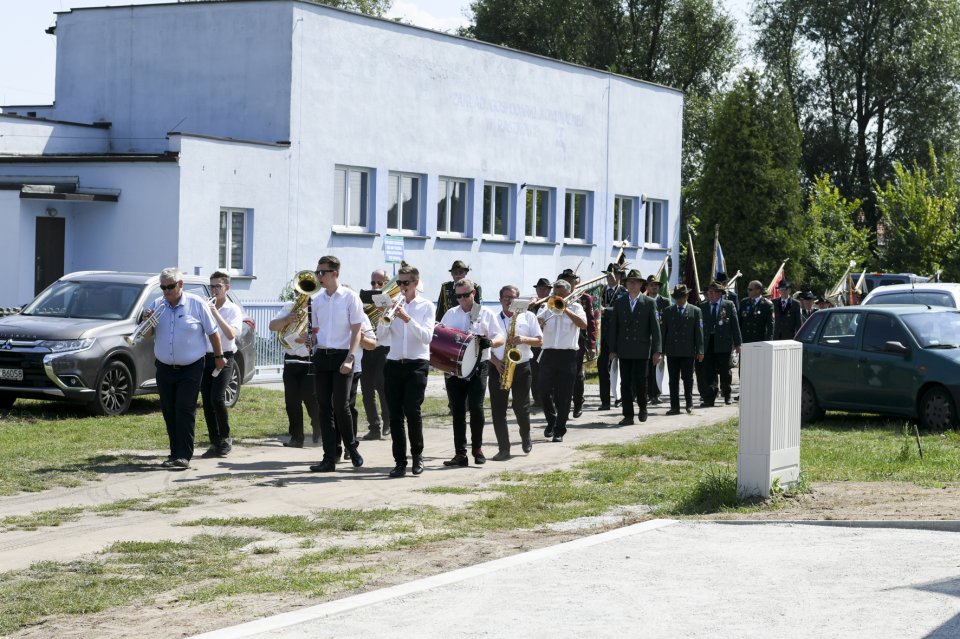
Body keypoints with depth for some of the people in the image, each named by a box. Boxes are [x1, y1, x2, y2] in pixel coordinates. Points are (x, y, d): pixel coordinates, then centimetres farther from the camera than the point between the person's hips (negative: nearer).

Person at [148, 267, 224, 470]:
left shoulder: (196, 304, -5)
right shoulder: (157, 305, 6)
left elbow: (212, 332, 2)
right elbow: (147, 335, 10)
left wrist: (219, 356, 5)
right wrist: (147, 323, -11)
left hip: (191, 368, -4)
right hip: (164, 368, 4)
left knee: (185, 411, -10)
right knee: (169, 412, 7)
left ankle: (184, 456, -11)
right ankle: (175, 453, 15)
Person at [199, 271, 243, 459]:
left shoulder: (233, 310, 1)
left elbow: (231, 334, -15)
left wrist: (216, 314, -18)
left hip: (223, 358, -5)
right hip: (205, 357, 5)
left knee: (217, 398, -18)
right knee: (207, 401, 1)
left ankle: (226, 438, 0)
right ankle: (215, 443, 7)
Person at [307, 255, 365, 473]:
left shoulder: (350, 297, -4)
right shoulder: (317, 300, 11)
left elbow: (356, 331, -6)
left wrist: (350, 358, -16)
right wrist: (310, 341, -5)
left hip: (341, 356, -5)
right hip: (321, 356, 5)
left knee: (341, 405, -9)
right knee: (324, 406, 3)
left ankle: (351, 446, 16)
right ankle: (329, 458, 7)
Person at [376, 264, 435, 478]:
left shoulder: (426, 306, 5)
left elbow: (427, 336, -9)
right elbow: (381, 337, 7)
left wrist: (407, 318, -18)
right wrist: (385, 318, -10)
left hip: (417, 364, -3)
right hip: (393, 364, 3)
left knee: (412, 410, -13)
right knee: (395, 414, -1)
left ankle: (417, 453, 7)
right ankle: (400, 461, 2)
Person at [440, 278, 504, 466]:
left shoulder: (486, 314, 6)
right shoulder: (450, 314, 15)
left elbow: (500, 338, 3)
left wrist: (489, 342, -19)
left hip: (477, 368, -3)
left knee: (476, 408, -11)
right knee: (457, 411, 1)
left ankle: (477, 447, 8)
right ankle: (460, 453, 4)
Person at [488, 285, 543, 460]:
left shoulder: (528, 317, 6)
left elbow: (539, 340, 3)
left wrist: (524, 339, -16)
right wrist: (495, 361, -9)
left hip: (521, 366, -1)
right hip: (498, 368, 1)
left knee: (521, 407, 0)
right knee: (498, 409, -3)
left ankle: (526, 439, 27)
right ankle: (503, 449, 1)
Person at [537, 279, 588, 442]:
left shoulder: (575, 308, 7)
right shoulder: (547, 307, 12)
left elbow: (583, 324, -11)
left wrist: (566, 310, -14)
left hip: (567, 356, -2)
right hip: (548, 354, 2)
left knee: (564, 396, -1)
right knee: (545, 392, 2)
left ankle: (559, 430, 6)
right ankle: (551, 422, 26)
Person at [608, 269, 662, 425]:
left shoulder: (649, 303, 3)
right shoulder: (619, 303, 9)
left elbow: (655, 328, 0)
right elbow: (613, 327, 9)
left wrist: (656, 351, -6)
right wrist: (612, 349, 2)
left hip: (642, 350, -2)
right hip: (624, 350, 2)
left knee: (640, 381, -5)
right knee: (626, 383, 1)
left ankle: (642, 406, 21)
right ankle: (628, 415, 5)